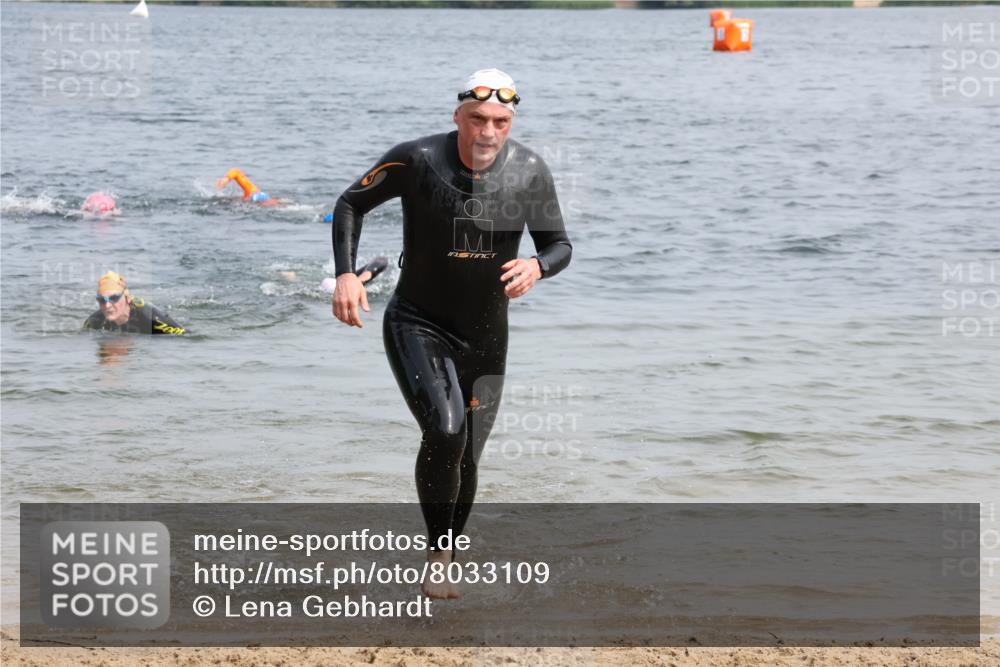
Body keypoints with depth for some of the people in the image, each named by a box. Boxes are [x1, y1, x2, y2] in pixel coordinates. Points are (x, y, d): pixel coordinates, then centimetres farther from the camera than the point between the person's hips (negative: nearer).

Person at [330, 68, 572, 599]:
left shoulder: (529, 172, -10)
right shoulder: (418, 160, -17)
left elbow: (560, 245, 1)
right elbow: (351, 204, -2)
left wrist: (537, 266, -24)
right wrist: (346, 274, -15)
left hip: (485, 338, 3)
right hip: (417, 326, -3)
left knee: (466, 460, 8)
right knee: (445, 433, -25)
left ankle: (444, 566, 31)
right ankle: (437, 554, -7)